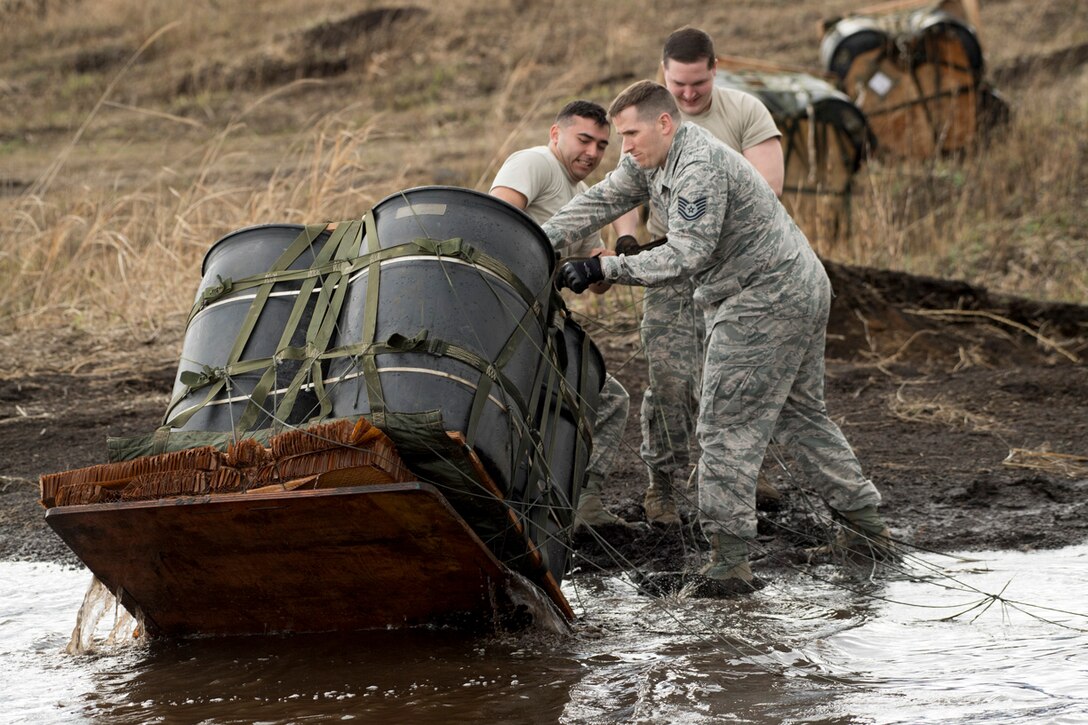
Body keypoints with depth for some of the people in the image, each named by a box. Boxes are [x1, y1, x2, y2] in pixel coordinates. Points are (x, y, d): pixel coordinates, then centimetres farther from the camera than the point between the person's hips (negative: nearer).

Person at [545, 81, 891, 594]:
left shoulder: (699, 167, -24)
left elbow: (687, 256, -30)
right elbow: (601, 201, 12)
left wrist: (605, 268, -30)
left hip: (765, 301, -11)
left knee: (726, 427, -9)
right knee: (799, 414, 20)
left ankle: (729, 562, -10)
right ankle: (865, 524, 26)